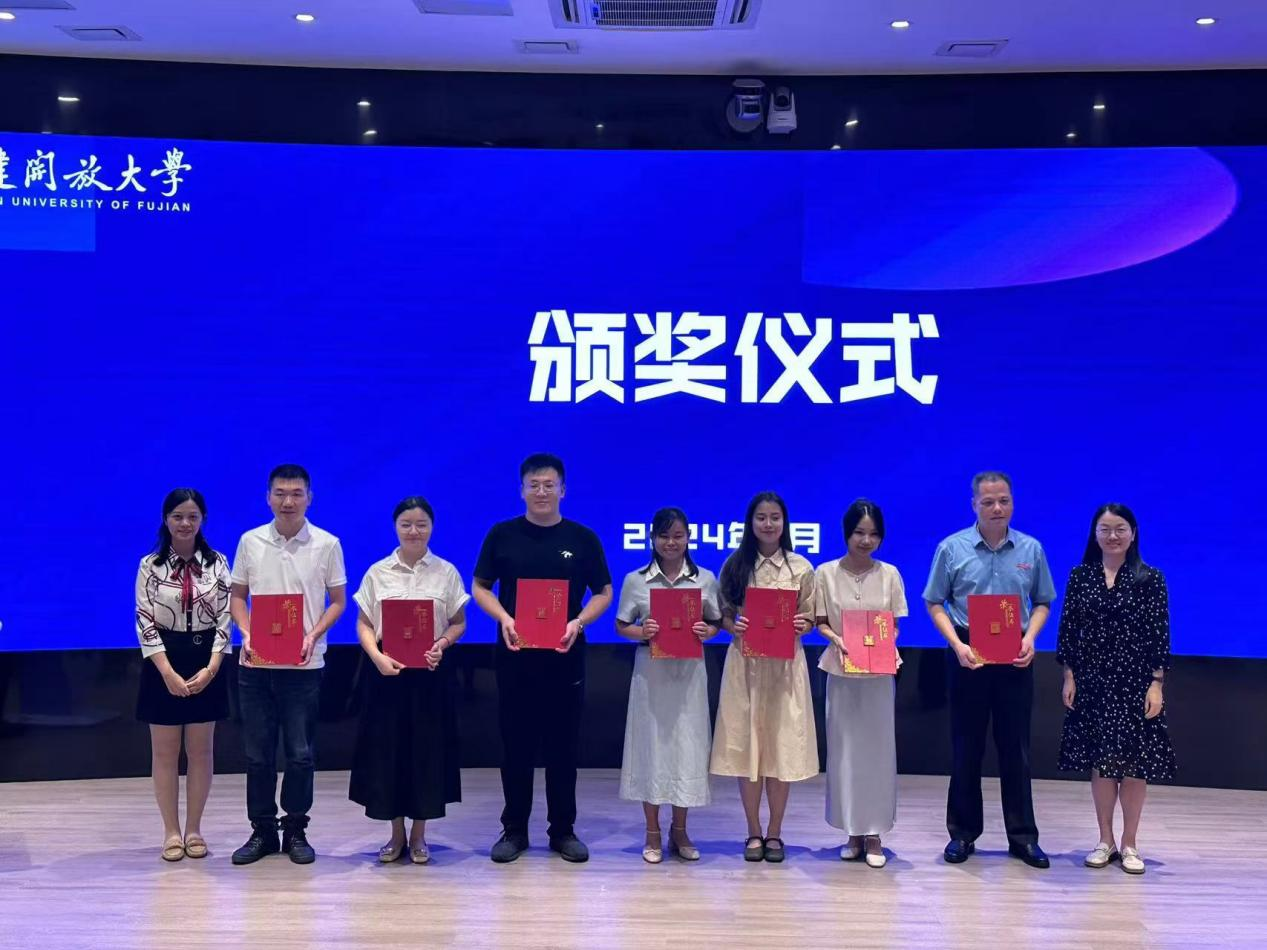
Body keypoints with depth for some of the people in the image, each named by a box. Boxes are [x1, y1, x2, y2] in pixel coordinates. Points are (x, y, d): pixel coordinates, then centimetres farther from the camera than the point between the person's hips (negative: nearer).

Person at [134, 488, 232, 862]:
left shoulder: (217, 563, 2)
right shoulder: (150, 565, -2)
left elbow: (224, 618, -1)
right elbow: (145, 622, -6)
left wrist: (211, 668, -12)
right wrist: (168, 672, -15)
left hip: (206, 665, 1)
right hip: (164, 665, -1)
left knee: (200, 751, 7)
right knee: (165, 753, 5)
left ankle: (194, 830, 17)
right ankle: (172, 832, 15)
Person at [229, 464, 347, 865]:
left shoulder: (326, 544, -1)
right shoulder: (250, 541, 4)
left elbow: (338, 601, 3)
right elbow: (237, 597, 10)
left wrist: (313, 635, -12)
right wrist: (246, 633, -8)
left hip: (303, 665, -1)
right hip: (256, 664, 2)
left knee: (300, 753, 3)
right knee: (257, 752, 7)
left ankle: (295, 831, 17)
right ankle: (262, 830, 20)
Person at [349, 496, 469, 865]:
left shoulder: (446, 572, 3)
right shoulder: (378, 573, 4)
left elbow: (458, 623, 5)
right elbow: (363, 624, 3)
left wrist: (441, 644, -15)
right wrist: (378, 657, -14)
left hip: (431, 672, 0)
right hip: (388, 671, 0)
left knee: (427, 750, 4)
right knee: (387, 749, 4)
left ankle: (418, 835, 18)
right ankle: (396, 834, 19)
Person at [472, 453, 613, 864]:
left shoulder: (582, 538, 3)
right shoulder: (502, 534, 3)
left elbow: (603, 593, 6)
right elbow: (480, 588, 6)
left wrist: (578, 622, -12)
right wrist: (504, 618, -13)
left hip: (565, 656, 0)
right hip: (515, 655, 0)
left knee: (563, 745, 6)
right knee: (516, 745, 6)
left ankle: (563, 831, 17)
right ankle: (514, 830, 17)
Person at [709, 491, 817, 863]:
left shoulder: (801, 568, 3)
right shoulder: (734, 565, 4)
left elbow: (810, 619, 6)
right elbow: (723, 614, 7)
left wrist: (802, 625, -16)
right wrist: (733, 627, -14)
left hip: (785, 664, 0)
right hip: (745, 663, 0)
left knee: (783, 744, 3)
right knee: (745, 744, 3)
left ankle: (774, 833, 15)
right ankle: (754, 833, 15)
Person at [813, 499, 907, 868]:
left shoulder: (889, 574, 3)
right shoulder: (826, 573, -1)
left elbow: (895, 626, 6)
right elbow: (820, 624, 1)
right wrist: (839, 641, -17)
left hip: (878, 673, 1)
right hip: (841, 672, -1)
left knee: (877, 751, 2)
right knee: (844, 751, 4)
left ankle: (874, 834, 11)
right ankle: (853, 831, 15)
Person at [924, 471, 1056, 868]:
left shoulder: (1031, 549, 4)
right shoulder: (952, 548, -2)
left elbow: (1042, 603, 10)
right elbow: (935, 603, 1)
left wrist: (1029, 639, -8)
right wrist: (957, 645, -12)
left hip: (1015, 657, 1)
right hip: (968, 654, -1)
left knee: (1015, 747, 6)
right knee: (966, 747, 6)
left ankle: (1022, 836, 15)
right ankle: (963, 833, 17)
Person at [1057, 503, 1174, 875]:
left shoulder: (1150, 579, -2)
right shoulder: (1080, 576, 3)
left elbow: (1160, 634, -3)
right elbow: (1067, 629, 4)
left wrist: (1156, 683, -8)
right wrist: (1069, 676, 0)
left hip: (1135, 683, -2)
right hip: (1092, 682, 2)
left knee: (1135, 762, 2)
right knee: (1099, 761, 7)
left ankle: (1129, 843, 15)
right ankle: (1105, 840, 19)